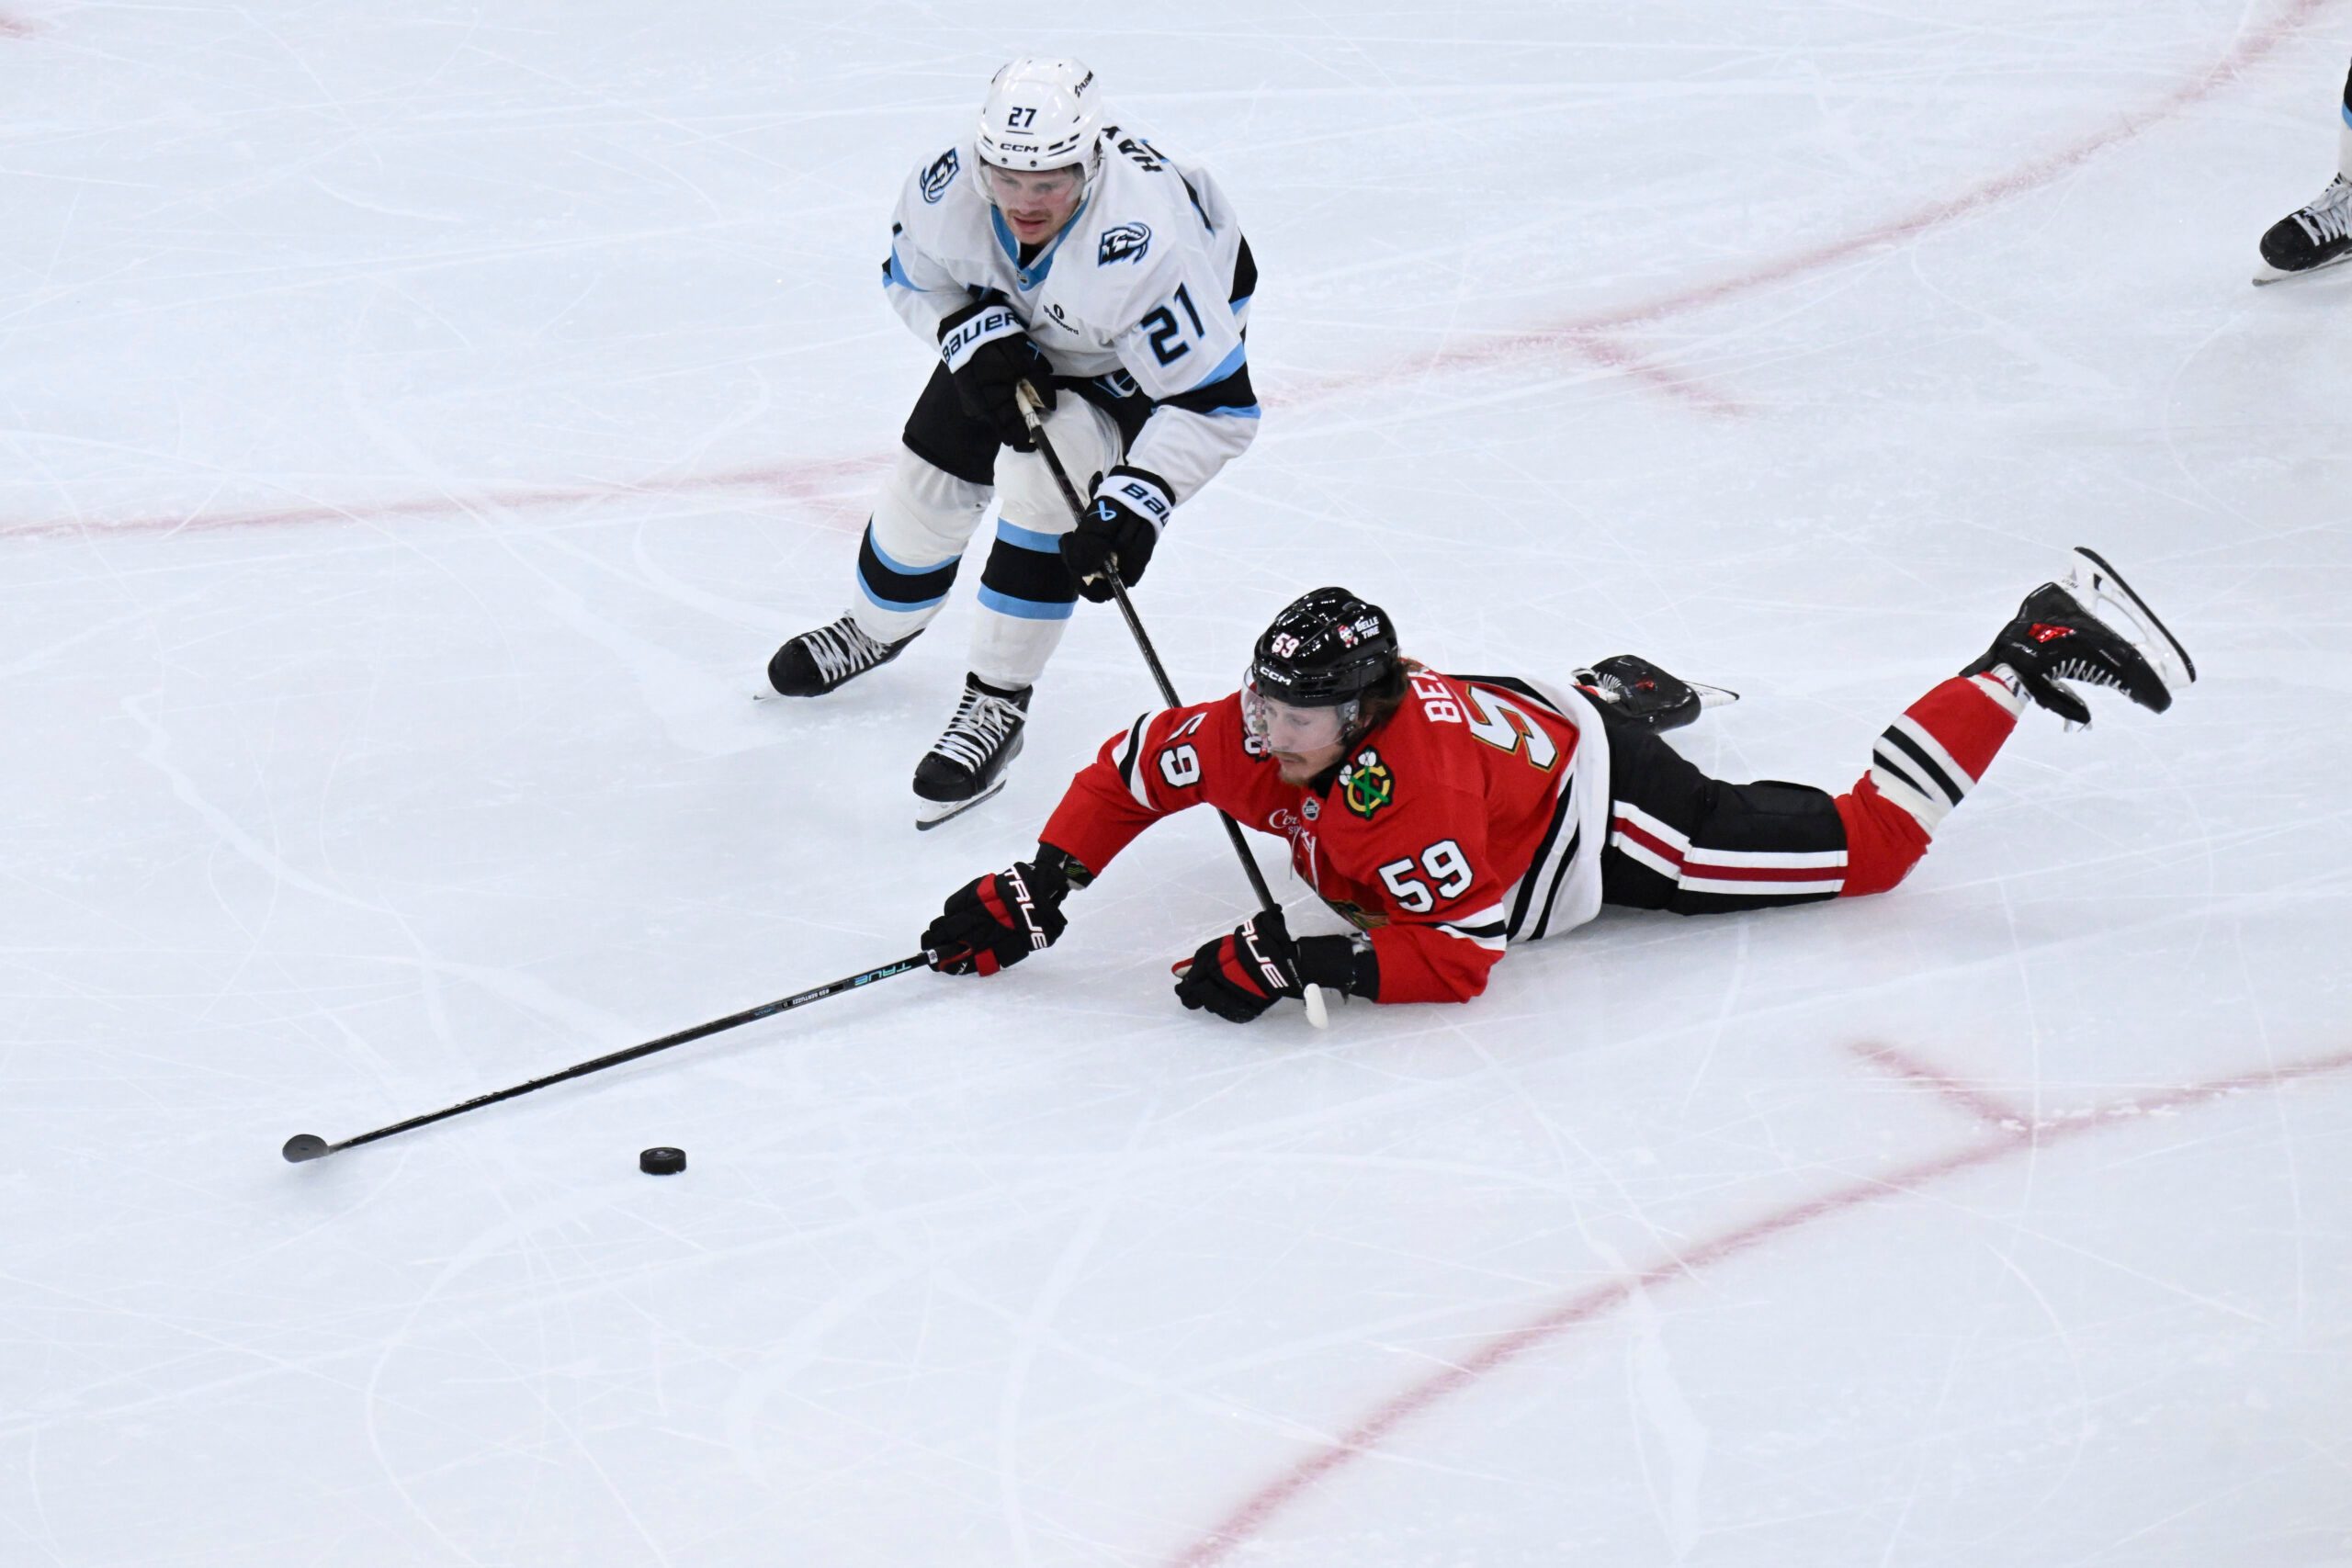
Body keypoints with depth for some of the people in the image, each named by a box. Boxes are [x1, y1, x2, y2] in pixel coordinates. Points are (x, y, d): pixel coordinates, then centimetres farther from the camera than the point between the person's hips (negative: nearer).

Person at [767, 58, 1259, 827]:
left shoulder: (1145, 246, -46)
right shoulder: (952, 188, -33)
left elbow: (1214, 405, -40)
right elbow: (914, 275, -8)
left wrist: (1134, 504, -50)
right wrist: (974, 337, -26)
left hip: (1146, 355, -5)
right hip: (1020, 327, 5)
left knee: (1045, 474, -25)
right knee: (932, 469, 8)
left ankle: (998, 700, -8)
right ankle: (878, 627, 42)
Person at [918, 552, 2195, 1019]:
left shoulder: (1409, 784, -41)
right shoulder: (1242, 737, -23)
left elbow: (1458, 958, -39)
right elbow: (1128, 771, -7)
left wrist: (1300, 963, -46)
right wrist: (1034, 894, -18)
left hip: (1604, 805, -7)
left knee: (1866, 847, -2)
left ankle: (2029, 654, 9)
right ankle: (1619, 689, 56)